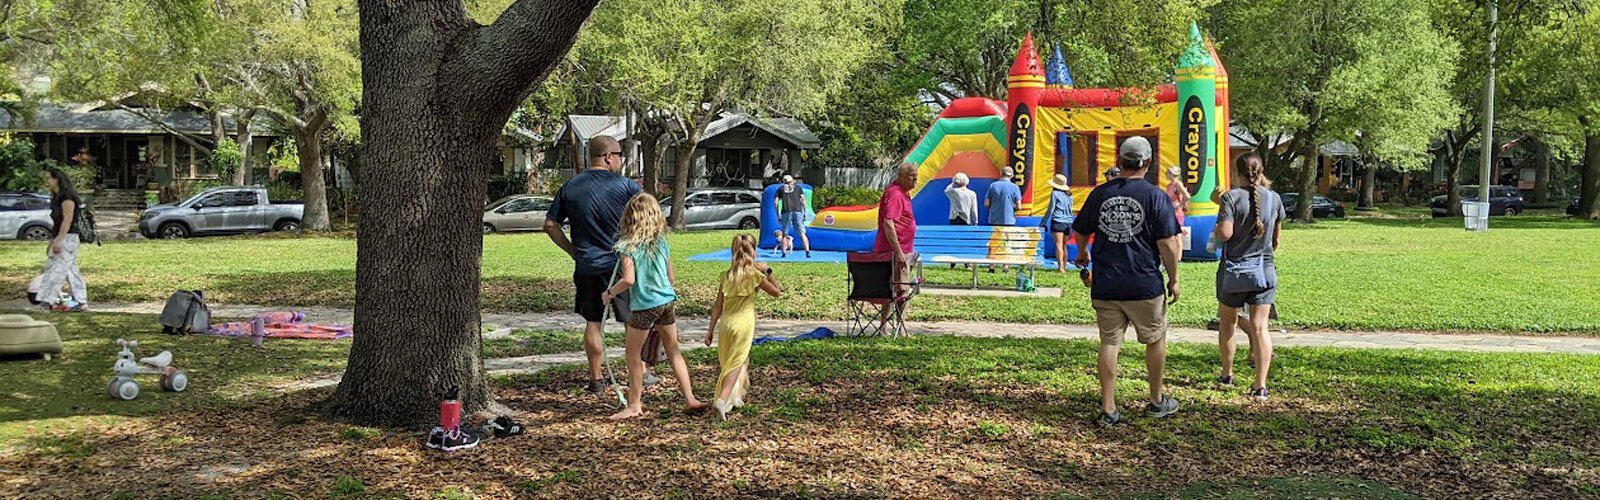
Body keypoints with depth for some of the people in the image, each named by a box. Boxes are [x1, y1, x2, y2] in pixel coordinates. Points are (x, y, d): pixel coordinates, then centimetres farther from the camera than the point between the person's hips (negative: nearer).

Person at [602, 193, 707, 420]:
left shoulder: (627, 245, -13)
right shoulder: (662, 241, 4)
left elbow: (628, 279, -22)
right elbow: (671, 277, 10)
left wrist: (609, 293, -6)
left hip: (644, 305, -6)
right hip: (667, 301, 6)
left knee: (634, 355, 8)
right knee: (674, 351, 16)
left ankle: (634, 405, 14)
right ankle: (691, 399, 15)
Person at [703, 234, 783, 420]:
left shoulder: (726, 275, 6)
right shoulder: (754, 274, -7)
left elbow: (718, 306, 6)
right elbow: (777, 292, 2)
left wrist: (711, 329, 10)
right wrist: (767, 272, 6)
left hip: (726, 323, 5)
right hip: (744, 323, -5)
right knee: (736, 363, -4)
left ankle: (736, 397, 27)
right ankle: (722, 400, -19)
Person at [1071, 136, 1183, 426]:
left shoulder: (1100, 194, 2)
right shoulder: (1155, 196, -8)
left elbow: (1079, 233, 13)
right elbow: (1168, 244, -11)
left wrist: (1083, 255, 35)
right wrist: (1173, 279, 2)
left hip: (1105, 286, 3)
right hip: (1145, 285, -2)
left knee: (1109, 343, 8)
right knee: (1155, 340, 16)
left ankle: (1108, 409, 9)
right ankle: (1157, 402, 27)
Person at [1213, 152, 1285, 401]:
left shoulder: (1231, 197, -12)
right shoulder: (1273, 198, 1)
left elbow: (1225, 233, -21)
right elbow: (1276, 235, 13)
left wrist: (1217, 229, 2)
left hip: (1234, 268, -2)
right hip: (1264, 268, 2)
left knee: (1227, 323, 17)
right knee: (1260, 326, -2)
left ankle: (1227, 374, 27)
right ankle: (1261, 385, -8)